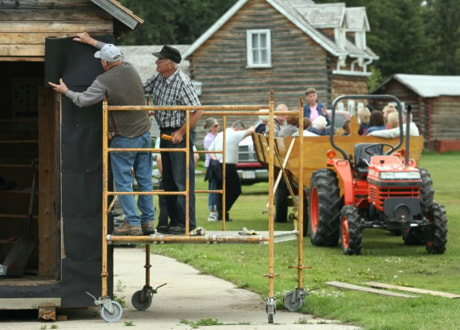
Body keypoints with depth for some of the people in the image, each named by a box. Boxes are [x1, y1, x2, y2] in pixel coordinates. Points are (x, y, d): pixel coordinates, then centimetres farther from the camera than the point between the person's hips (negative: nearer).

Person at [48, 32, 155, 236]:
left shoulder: (104, 81, -15)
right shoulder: (130, 69, 3)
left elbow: (82, 100, -8)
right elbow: (116, 54, 23)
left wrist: (66, 91, 11)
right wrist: (91, 41, 31)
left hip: (124, 138, -6)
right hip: (144, 134, 6)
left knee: (123, 183, 1)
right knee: (145, 180, 10)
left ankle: (132, 223, -2)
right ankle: (148, 221, 12)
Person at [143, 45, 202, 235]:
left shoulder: (182, 82, -20)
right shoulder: (158, 78, 5)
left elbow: (197, 111, -20)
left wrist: (181, 133, -20)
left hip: (179, 134, -9)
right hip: (165, 133, 9)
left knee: (182, 180, -9)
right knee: (168, 180, 12)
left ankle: (186, 223, -6)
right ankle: (174, 221, 18)